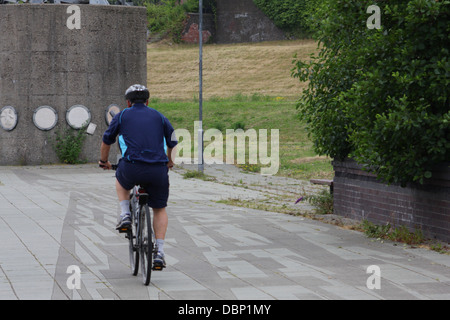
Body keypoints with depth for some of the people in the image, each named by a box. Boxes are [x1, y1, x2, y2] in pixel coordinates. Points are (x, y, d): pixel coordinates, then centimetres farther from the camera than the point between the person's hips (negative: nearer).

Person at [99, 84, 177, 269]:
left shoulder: (122, 116, 14)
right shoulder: (159, 117, 18)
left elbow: (106, 141, 23)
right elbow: (173, 143, 25)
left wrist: (104, 161, 41)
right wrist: (170, 161, 45)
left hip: (132, 167, -1)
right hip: (158, 170, 1)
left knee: (121, 180, 35)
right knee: (159, 209, 19)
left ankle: (125, 214, 16)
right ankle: (159, 253, 8)